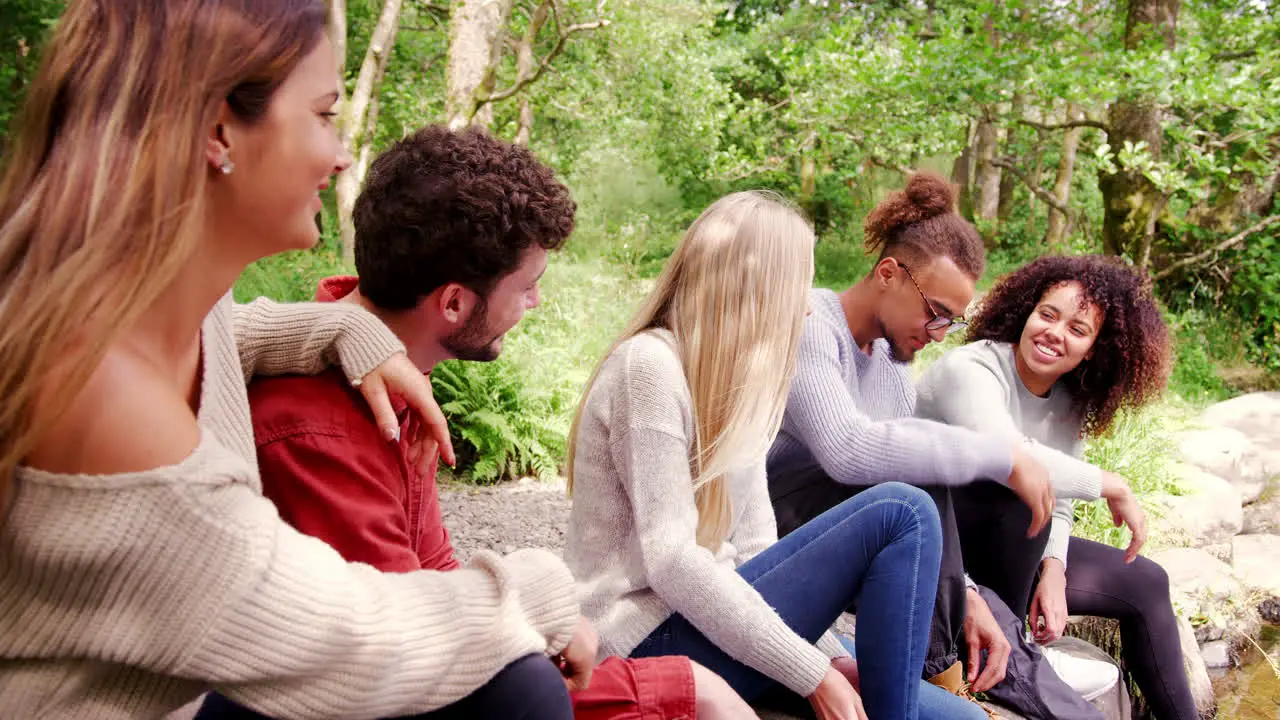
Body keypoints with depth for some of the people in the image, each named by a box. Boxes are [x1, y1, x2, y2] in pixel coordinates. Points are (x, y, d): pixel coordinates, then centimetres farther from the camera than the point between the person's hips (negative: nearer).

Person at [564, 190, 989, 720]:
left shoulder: (734, 377, 12)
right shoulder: (649, 364, -15)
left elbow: (752, 546, 9)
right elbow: (669, 561, -21)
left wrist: (834, 659, -2)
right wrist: (814, 673, -18)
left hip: (706, 620, 8)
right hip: (653, 642, -7)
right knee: (902, 513, -16)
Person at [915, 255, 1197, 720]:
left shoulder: (1070, 401, 3)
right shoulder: (970, 370, -22)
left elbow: (1058, 503, 2)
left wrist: (1053, 571, -16)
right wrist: (1112, 486, -29)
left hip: (1009, 546, 8)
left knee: (1145, 583, 10)